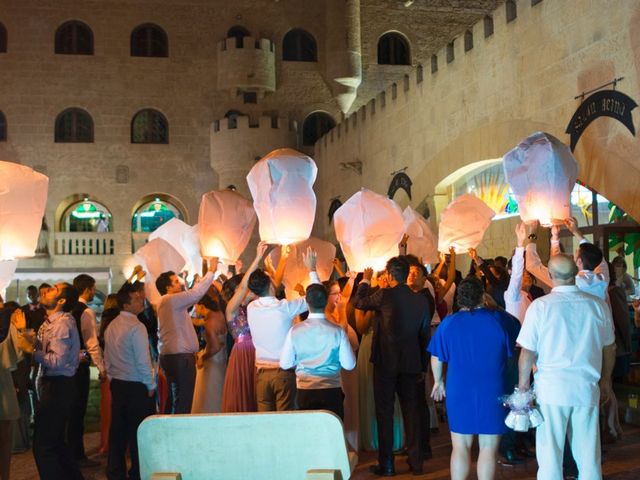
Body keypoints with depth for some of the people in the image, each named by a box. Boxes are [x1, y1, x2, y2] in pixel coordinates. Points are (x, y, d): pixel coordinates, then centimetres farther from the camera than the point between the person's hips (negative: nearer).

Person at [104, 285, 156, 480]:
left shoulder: (111, 326, 8)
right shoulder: (136, 327, -16)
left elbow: (107, 358, 12)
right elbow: (143, 361, -17)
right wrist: (151, 386, -8)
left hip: (117, 384, 8)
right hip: (137, 386, -8)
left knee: (118, 430, 12)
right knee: (138, 432, 1)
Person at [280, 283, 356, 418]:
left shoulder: (294, 331, -8)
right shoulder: (337, 331, -11)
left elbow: (285, 364, -1)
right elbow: (349, 365, -7)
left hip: (305, 391, 1)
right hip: (332, 391, -1)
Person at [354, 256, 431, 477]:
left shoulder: (385, 295, -13)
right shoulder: (422, 300, 1)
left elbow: (359, 302, 4)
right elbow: (425, 335, 8)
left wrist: (365, 280, 20)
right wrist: (422, 366, 16)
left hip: (386, 363, -4)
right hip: (411, 364, 4)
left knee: (385, 412, 5)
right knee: (412, 412, 11)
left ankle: (386, 464, 8)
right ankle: (416, 462, 17)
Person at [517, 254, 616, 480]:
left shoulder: (540, 306, -9)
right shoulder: (598, 305, -1)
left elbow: (527, 352, -7)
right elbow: (609, 348, 11)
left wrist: (523, 383, 6)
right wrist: (605, 380, 25)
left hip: (551, 389, -2)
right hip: (587, 388, 3)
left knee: (550, 453, 7)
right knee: (588, 455, 12)